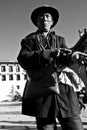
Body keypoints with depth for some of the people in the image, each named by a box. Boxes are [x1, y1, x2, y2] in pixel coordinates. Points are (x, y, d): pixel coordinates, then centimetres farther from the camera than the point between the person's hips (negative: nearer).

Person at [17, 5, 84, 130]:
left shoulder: (60, 40, 25)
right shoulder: (29, 40, 18)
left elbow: (68, 57, 7)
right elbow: (23, 59, -2)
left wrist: (74, 56, -18)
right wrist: (48, 54, -14)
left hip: (64, 92, 2)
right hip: (42, 93, -2)